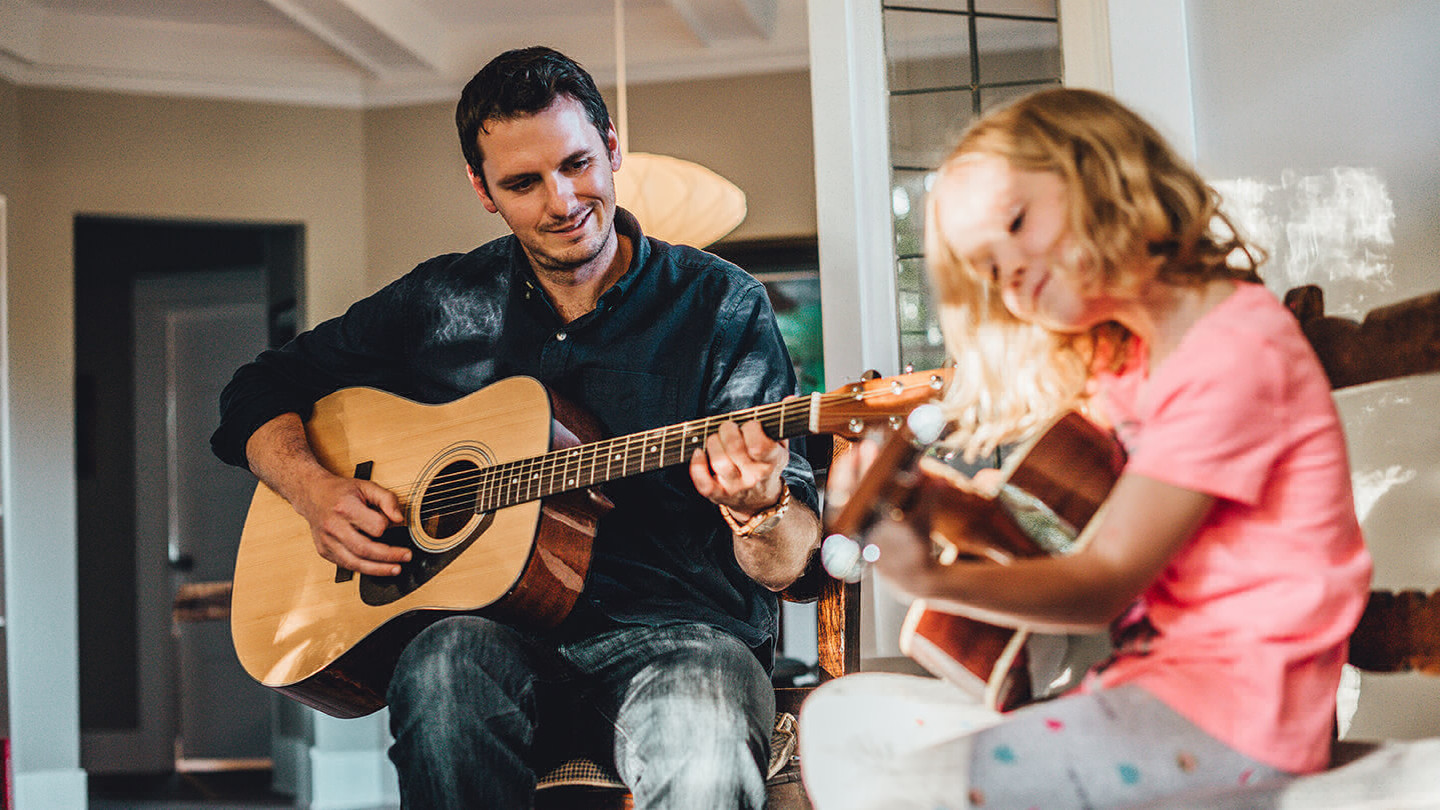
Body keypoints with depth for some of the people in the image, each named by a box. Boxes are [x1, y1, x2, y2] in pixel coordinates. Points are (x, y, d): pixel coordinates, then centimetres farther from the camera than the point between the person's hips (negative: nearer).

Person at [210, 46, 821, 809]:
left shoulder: (720, 304, 2)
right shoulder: (440, 302, 10)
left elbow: (786, 566, -3)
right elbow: (262, 388, 19)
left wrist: (759, 510, -27)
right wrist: (314, 487, -1)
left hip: (675, 632, -3)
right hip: (501, 628, 3)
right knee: (444, 666, -33)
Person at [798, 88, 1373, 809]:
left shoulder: (1232, 349, -15)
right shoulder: (1121, 355, 17)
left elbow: (1105, 580, -18)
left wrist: (933, 580, -32)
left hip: (1234, 704, -9)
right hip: (1133, 674, 9)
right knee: (838, 720, 7)